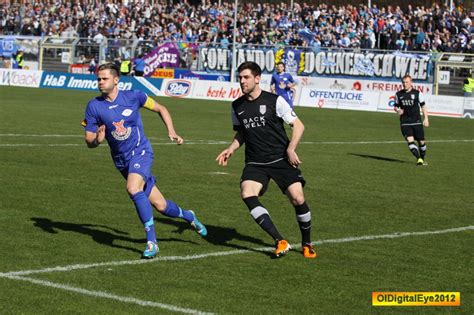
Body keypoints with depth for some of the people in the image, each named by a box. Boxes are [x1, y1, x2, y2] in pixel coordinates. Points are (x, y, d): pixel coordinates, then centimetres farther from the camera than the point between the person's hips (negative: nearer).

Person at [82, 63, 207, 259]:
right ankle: (188, 216, 37)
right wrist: (97, 140, -27)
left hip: (141, 152, -3)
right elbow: (89, 141, -4)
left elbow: (160, 109, 9)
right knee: (160, 206, 4)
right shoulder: (94, 106, -6)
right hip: (121, 161, 3)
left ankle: (152, 241, -25)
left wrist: (171, 132, -2)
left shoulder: (133, 97, -8)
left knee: (133, 189, -32)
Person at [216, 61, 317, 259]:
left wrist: (291, 149, -14)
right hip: (255, 163, 3)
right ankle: (280, 242, -21)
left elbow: (298, 126, -2)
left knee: (298, 199, -13)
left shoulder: (274, 101, -5)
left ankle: (307, 244, 14)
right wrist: (231, 149, 5)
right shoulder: (237, 106, 8)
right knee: (247, 195, -24)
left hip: (281, 159, -3)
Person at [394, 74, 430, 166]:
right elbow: (396, 106, 16)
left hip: (417, 122, -1)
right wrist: (398, 110, -8)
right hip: (405, 123, 1)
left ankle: (422, 159, 25)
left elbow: (423, 106, 5)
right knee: (410, 140, -18)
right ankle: (418, 159, -20)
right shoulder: (398, 94, 6)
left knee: (421, 141, 4)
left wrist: (426, 118, -2)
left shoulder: (417, 93, 0)